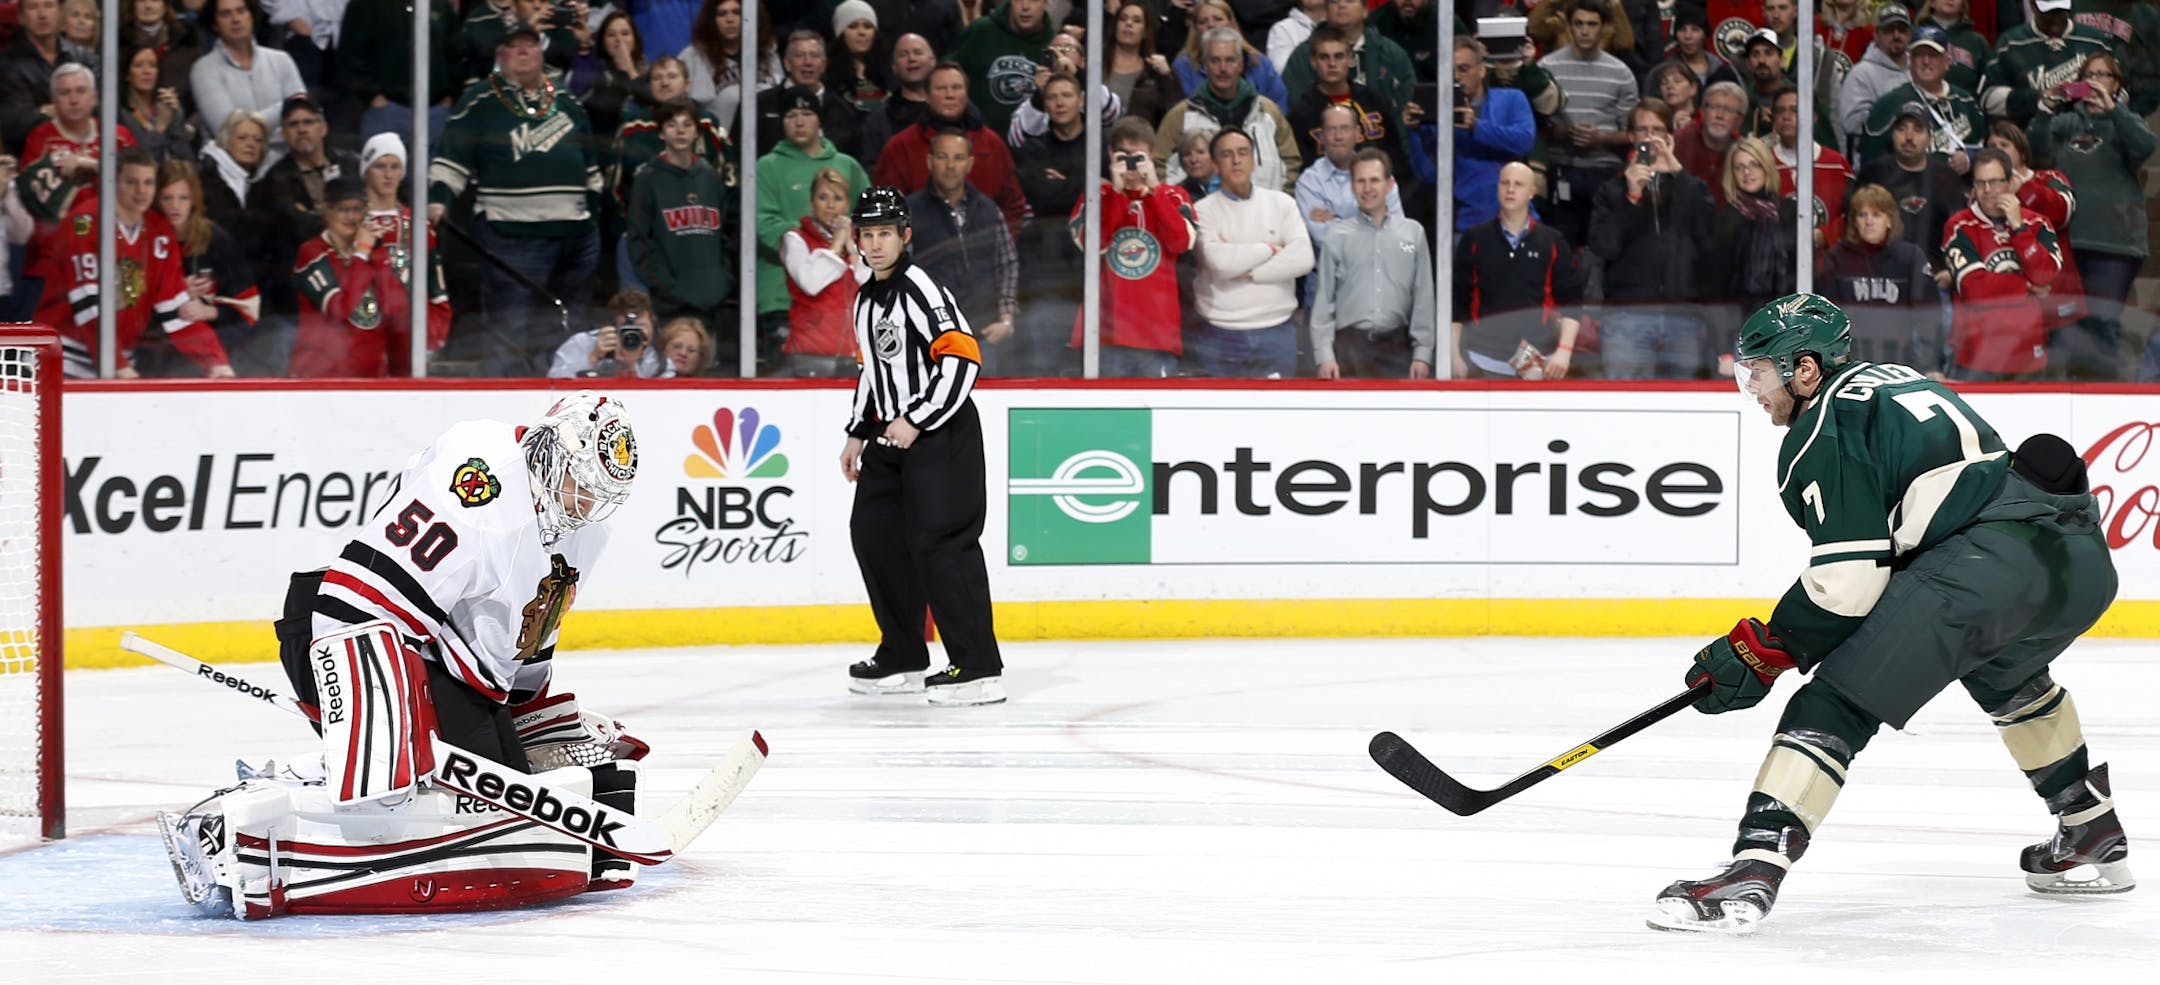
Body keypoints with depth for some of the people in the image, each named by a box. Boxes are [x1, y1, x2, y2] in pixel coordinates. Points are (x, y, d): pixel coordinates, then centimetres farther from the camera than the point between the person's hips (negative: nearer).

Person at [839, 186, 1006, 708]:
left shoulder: (920, 290, -15)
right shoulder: (866, 298, 14)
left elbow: (962, 356, -23)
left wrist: (915, 422, -22)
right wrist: (858, 433, 21)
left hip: (941, 435, -10)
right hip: (891, 436, 10)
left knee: (939, 542, -15)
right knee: (874, 534, 11)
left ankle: (979, 668, -15)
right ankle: (903, 660, 22)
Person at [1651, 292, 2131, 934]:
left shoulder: (1823, 433, 1)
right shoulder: (1894, 377, 28)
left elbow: (1849, 579, -7)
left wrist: (1761, 652, 3)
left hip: (1987, 562, -9)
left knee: (1834, 707, -9)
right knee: (2007, 680, 39)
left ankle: (1753, 872, -24)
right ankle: (2095, 839, 46)